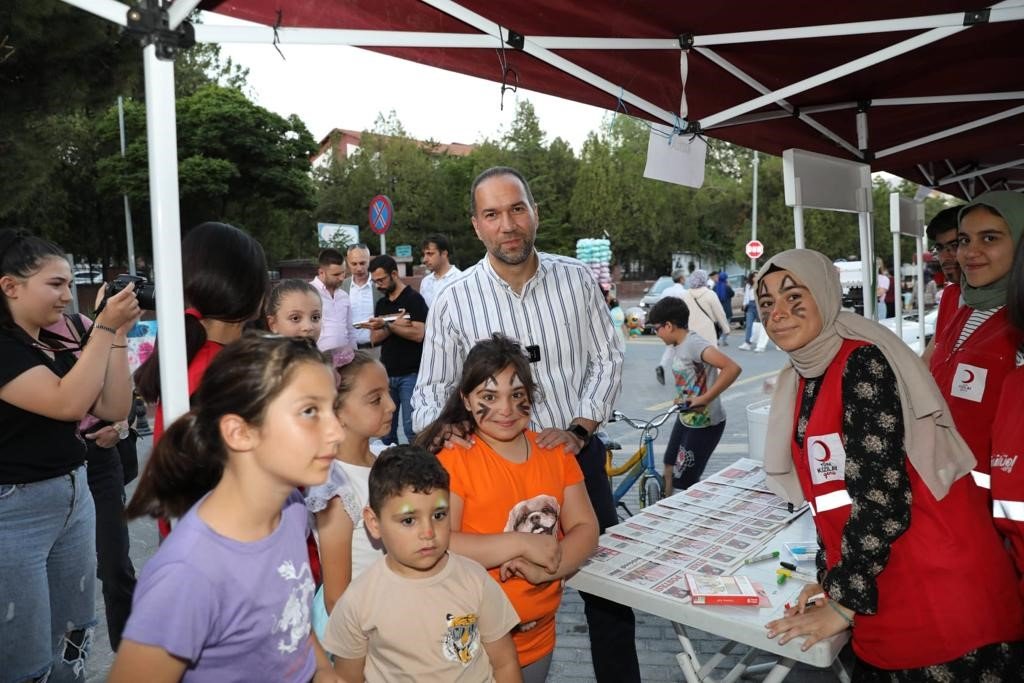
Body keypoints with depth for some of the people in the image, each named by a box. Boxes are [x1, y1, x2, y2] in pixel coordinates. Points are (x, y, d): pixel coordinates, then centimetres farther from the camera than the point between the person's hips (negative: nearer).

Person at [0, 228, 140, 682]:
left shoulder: (58, 345, 8)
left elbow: (114, 409, 4)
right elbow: (68, 403, -26)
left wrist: (119, 337, -4)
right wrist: (105, 327, -22)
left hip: (74, 497, 7)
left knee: (75, 639, 15)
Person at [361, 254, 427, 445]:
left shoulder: (414, 299, -4)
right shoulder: (381, 304, 16)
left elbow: (418, 334, -15)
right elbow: (374, 338, 7)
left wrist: (387, 325, -13)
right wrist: (395, 325, -10)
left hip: (410, 374, -6)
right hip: (387, 374, 6)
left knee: (412, 428, -7)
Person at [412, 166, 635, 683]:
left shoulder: (576, 279, -2)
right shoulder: (454, 302, -7)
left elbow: (606, 361, 2)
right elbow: (432, 388, 0)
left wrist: (579, 429, -11)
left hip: (578, 457, 2)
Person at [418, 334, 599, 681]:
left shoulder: (554, 451, 0)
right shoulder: (452, 456, -15)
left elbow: (585, 529, -1)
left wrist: (544, 569, -18)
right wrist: (522, 544, -23)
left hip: (540, 635, 5)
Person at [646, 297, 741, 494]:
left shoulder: (694, 343, -22)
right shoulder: (677, 346, 6)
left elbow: (732, 368, -33)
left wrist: (704, 399, -31)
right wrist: (680, 398, 2)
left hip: (705, 424, -9)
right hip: (686, 419, 9)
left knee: (684, 484, -1)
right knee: (670, 470, 19)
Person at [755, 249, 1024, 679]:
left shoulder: (864, 364, -17)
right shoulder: (800, 381, 7)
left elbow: (882, 498, -21)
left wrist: (844, 600, -14)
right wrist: (831, 578, 8)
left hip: (941, 587, -7)